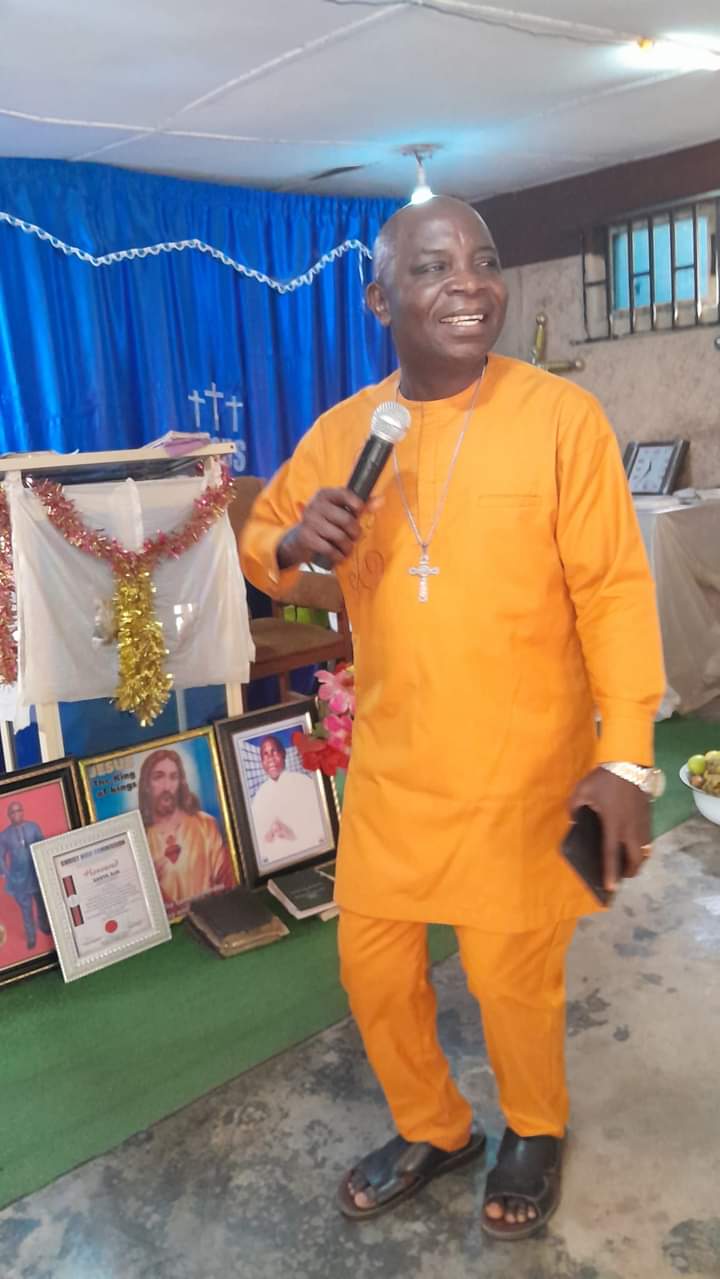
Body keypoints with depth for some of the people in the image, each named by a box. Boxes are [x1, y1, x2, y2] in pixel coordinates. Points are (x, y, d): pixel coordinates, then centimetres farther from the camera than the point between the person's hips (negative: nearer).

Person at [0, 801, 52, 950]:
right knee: (26, 909, 5)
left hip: (37, 874, 1)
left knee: (42, 903, 19)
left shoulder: (33, 827, -6)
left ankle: (45, 927, 42)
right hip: (18, 877, -1)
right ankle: (31, 937, 20)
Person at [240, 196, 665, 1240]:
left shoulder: (560, 416, -10)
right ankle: (432, 1129, 46)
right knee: (372, 965, 15)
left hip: (524, 772, -4)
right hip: (390, 767, 4)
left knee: (513, 976, 10)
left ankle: (534, 1131, 46)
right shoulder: (342, 431, 2)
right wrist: (291, 541, -11)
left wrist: (626, 759, -17)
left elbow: (615, 592, -11)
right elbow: (258, 539, 13)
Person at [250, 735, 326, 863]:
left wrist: (297, 835, -15)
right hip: (276, 863, 4)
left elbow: (320, 826, -2)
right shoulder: (258, 797, 9)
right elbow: (257, 839, 11)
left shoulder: (304, 783, -1)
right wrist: (266, 838, -7)